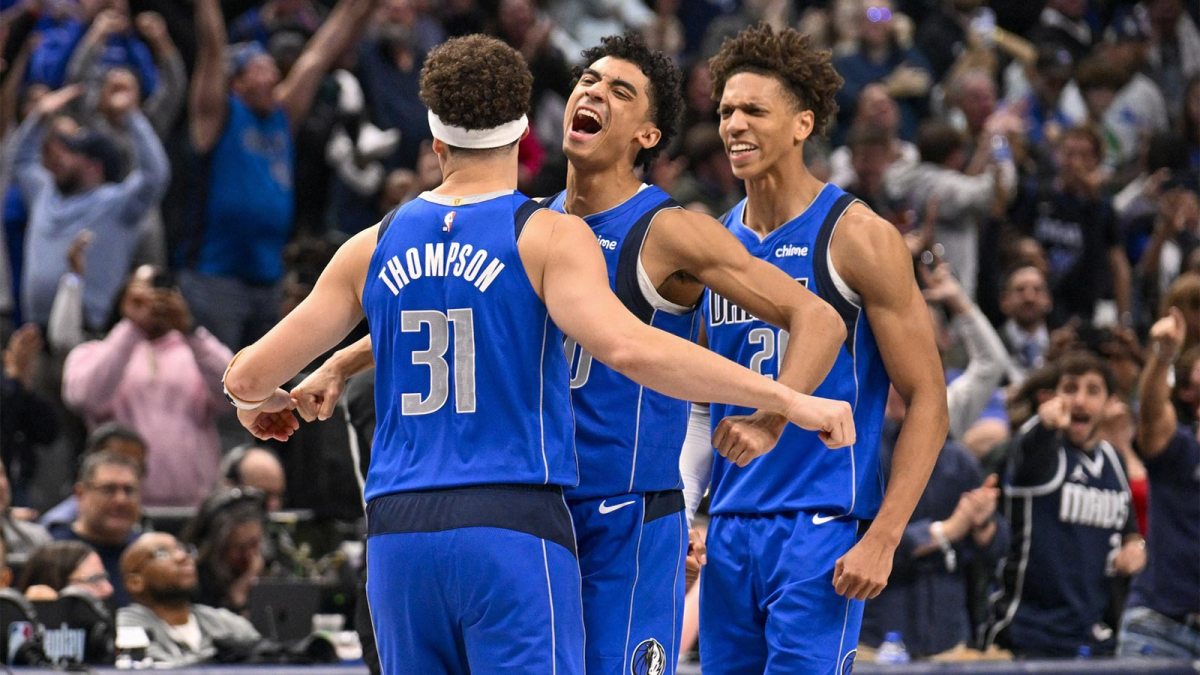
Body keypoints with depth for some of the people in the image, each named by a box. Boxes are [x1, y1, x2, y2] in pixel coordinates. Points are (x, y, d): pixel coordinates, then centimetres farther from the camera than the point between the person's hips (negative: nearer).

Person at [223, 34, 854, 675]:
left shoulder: (373, 248, 10)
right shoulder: (548, 237, -4)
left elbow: (249, 377, 12)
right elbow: (626, 346, -21)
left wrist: (260, 401, 38)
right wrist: (787, 400, -20)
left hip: (399, 533, 5)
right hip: (511, 528, -5)